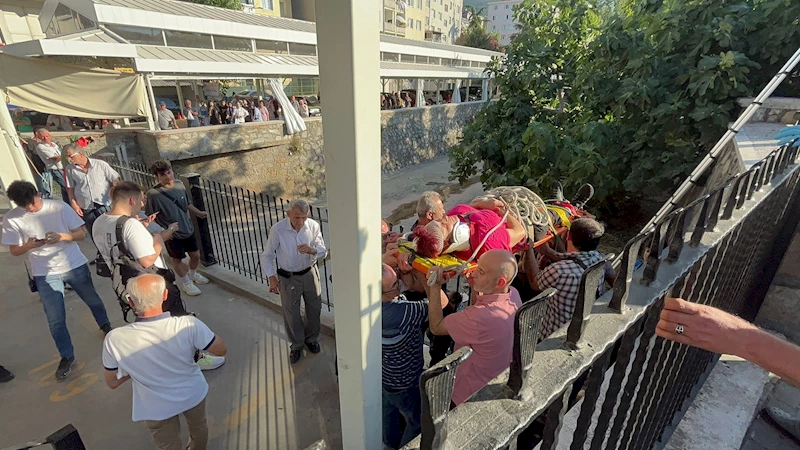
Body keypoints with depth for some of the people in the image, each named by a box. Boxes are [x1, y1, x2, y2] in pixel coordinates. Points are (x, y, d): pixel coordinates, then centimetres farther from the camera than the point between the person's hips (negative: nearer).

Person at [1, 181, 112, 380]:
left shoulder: (59, 207, -12)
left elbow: (81, 234, -8)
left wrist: (62, 236, -28)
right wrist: (30, 245, -24)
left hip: (75, 266, 0)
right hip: (45, 275, 1)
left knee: (93, 301, 21)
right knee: (55, 320, 4)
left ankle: (105, 326, 49)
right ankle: (67, 356, 22)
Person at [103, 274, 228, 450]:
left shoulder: (114, 340, -29)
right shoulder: (188, 325, -33)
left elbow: (112, 382, -11)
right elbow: (221, 350, -17)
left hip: (157, 409, 0)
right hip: (193, 395, 1)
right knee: (199, 428, 34)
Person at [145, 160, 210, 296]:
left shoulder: (179, 184, -5)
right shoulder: (153, 193, -22)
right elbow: (150, 217, -17)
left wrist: (198, 213, 13)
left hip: (188, 229, 5)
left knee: (196, 255, 18)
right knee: (177, 259, 16)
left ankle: (193, 274, 48)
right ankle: (185, 282, 39)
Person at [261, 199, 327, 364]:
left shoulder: (313, 226, -17)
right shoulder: (277, 230, -21)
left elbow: (323, 251, -9)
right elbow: (267, 256, -8)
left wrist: (312, 250, -31)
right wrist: (272, 278, -13)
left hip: (310, 273, 2)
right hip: (288, 277, -2)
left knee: (314, 308, 17)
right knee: (291, 313, 12)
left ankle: (311, 338, 45)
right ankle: (297, 344, 38)